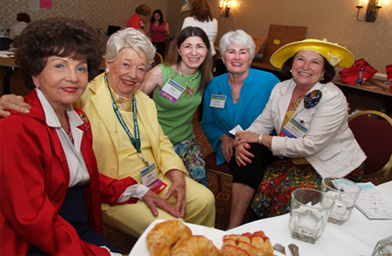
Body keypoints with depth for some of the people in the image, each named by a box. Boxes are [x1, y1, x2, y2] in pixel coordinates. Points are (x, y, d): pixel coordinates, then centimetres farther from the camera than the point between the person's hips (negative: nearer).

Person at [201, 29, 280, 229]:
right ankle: (236, 228, -23)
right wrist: (223, 137, -6)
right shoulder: (214, 85, 7)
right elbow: (207, 124, 15)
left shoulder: (268, 81, -3)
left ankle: (233, 228, -32)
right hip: (229, 150, 2)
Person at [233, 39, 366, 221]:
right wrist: (242, 142, -22)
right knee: (265, 180, -16)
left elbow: (310, 146, -26)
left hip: (336, 169, -5)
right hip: (298, 161, 5)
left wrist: (261, 138, -22)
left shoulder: (332, 99, -22)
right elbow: (263, 122, 0)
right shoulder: (281, 88, -3)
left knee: (291, 190, -24)